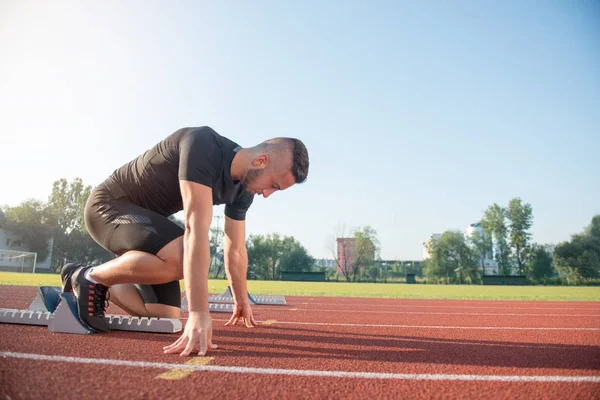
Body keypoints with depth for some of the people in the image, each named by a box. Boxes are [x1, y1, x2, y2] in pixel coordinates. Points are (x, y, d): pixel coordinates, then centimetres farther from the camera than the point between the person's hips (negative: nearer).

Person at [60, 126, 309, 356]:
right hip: (108, 205, -8)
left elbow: (236, 250, 6)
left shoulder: (242, 190, -5)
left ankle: (94, 287, 20)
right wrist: (199, 313, -45)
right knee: (181, 258, -35)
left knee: (165, 318, -1)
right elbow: (196, 229, -41)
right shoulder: (203, 145, -32)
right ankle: (91, 277, -10)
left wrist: (242, 302, 13)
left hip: (148, 218, 8)